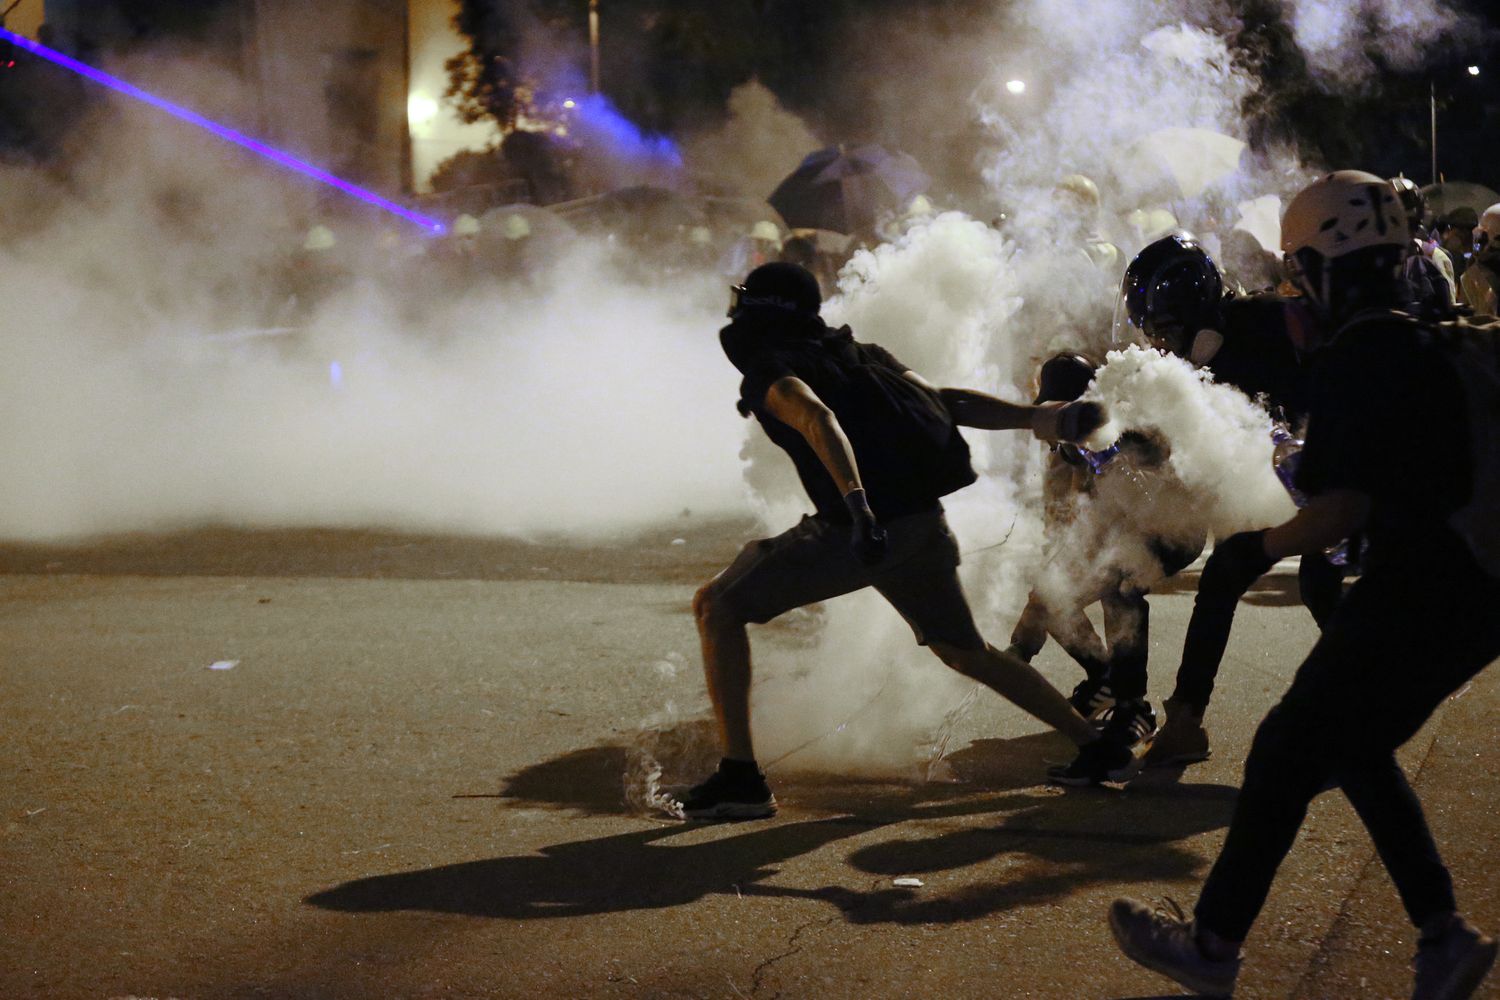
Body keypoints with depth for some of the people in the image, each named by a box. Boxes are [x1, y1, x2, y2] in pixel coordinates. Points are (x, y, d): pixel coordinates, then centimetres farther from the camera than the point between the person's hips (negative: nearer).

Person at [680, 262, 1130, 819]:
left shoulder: (770, 370, 1)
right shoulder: (859, 354, 25)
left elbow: (818, 418, -20)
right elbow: (943, 401, 16)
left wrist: (856, 500, -34)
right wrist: (1036, 419, 12)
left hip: (856, 526, -8)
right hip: (925, 524, 8)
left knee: (716, 606, 3)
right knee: (962, 650, 27)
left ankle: (740, 778, -4)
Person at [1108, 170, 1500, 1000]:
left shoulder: (1358, 360, -15)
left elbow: (1342, 507, -22)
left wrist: (1262, 546, -6)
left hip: (1418, 590, -9)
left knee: (1286, 755, 4)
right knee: (1356, 747, 22)